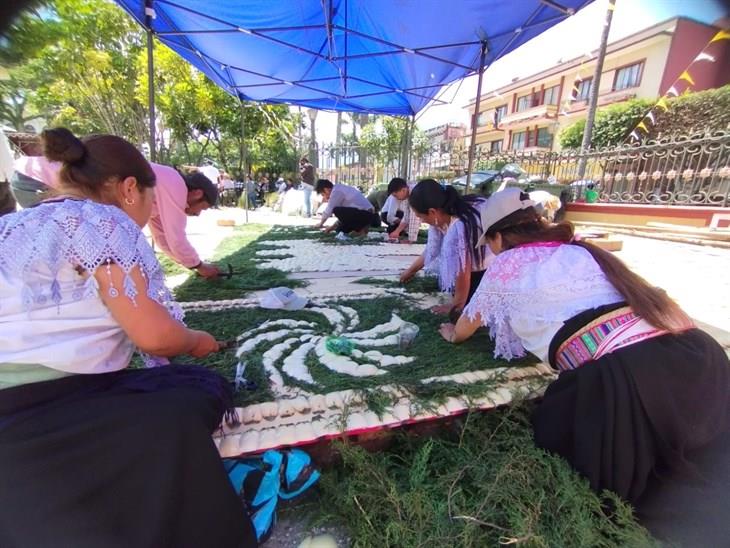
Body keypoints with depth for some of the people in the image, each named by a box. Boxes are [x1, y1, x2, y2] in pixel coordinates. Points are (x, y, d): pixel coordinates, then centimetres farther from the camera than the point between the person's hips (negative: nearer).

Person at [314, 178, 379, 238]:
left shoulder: (336, 191, -8)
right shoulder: (340, 189, 21)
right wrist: (333, 227, 24)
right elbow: (344, 214, 24)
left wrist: (321, 224, 13)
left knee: (336, 210, -19)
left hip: (364, 214, -10)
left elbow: (329, 211, -4)